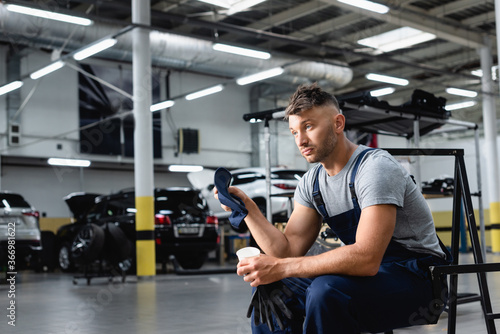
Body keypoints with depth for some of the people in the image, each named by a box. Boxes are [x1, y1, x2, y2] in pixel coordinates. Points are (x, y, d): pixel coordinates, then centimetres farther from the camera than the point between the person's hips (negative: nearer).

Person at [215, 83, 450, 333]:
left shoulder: (375, 167, -21)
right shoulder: (311, 182, 5)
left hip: (417, 278, -7)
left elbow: (366, 258, -33)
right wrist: (247, 207, -12)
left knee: (326, 291, -34)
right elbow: (288, 249, -1)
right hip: (370, 272, 8)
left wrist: (281, 267, -35)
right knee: (267, 288, -3)